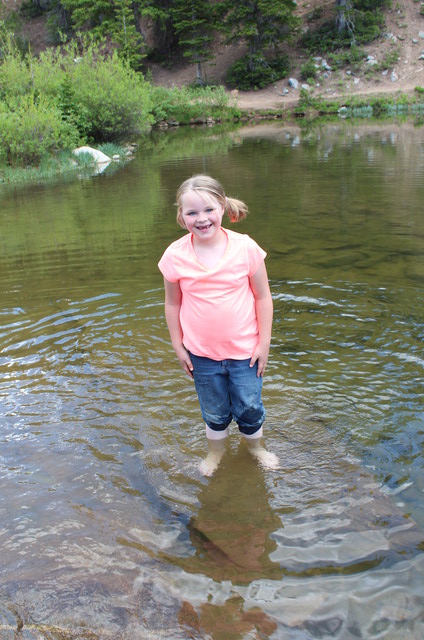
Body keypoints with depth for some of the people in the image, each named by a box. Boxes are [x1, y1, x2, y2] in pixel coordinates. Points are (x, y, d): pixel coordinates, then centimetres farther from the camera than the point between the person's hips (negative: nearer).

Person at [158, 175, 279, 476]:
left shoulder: (245, 247, -14)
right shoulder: (175, 256, -12)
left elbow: (263, 297, -6)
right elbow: (172, 303, -1)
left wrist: (264, 342, -5)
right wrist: (178, 346, 2)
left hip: (245, 349, -1)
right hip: (201, 353, 1)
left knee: (249, 406, 14)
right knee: (214, 411, 19)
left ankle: (256, 446, 45)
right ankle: (216, 450, 47)